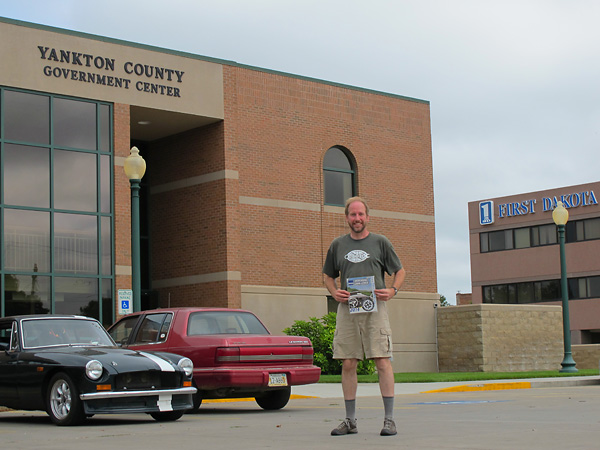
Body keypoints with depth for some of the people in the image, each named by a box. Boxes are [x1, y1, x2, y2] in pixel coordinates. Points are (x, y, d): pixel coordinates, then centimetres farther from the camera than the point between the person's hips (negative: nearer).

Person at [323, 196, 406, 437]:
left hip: (375, 307, -2)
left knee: (383, 361, -9)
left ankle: (389, 419, -5)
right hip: (347, 308, 2)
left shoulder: (380, 242, 9)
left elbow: (399, 271, 14)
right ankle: (350, 420, 9)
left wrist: (392, 290, -5)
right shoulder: (338, 245, 14)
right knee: (348, 364, 1)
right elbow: (328, 276, 22)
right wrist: (334, 292, 1)